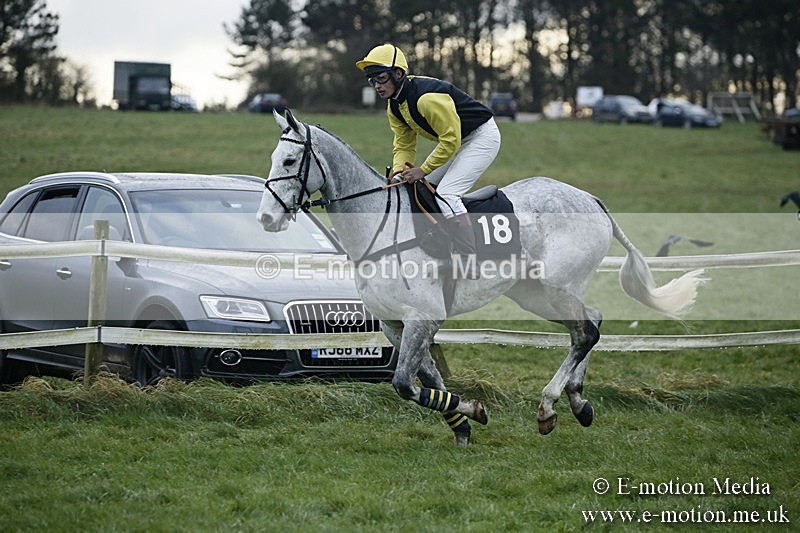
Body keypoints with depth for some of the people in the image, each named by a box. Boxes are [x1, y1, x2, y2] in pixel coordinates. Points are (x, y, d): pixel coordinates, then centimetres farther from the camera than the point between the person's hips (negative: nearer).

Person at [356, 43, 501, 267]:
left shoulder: (427, 97, -32)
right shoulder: (394, 106, -2)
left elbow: (451, 140, -29)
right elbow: (403, 145, 4)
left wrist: (423, 170, -24)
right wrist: (400, 172, -15)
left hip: (482, 136, -10)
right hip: (453, 138, 10)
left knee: (446, 194, -21)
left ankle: (470, 262, -17)